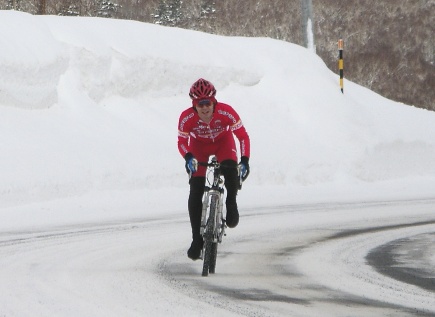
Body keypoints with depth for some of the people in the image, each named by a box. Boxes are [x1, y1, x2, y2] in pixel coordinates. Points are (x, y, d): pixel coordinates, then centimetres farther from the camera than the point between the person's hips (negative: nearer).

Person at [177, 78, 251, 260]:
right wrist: (188, 157, -38)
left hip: (223, 142, -1)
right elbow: (182, 141, -18)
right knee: (195, 195, -10)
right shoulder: (187, 117, -31)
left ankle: (231, 203, -2)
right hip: (199, 146, 1)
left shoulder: (225, 112, -33)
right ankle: (197, 240, 1)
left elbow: (243, 136, -24)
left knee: (231, 169, -34)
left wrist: (245, 160, -35)